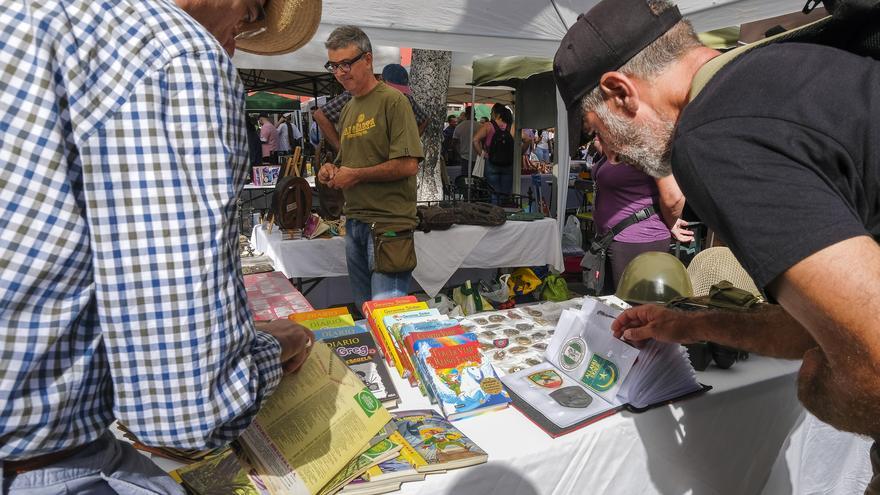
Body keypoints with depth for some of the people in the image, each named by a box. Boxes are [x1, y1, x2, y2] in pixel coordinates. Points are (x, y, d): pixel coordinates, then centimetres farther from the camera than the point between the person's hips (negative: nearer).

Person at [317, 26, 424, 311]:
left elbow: (408, 165, -17)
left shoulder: (392, 100, -8)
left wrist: (355, 176, -11)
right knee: (364, 310, 15)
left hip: (388, 221, -8)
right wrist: (332, 172, 6)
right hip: (354, 221, 8)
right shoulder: (348, 109, 17)